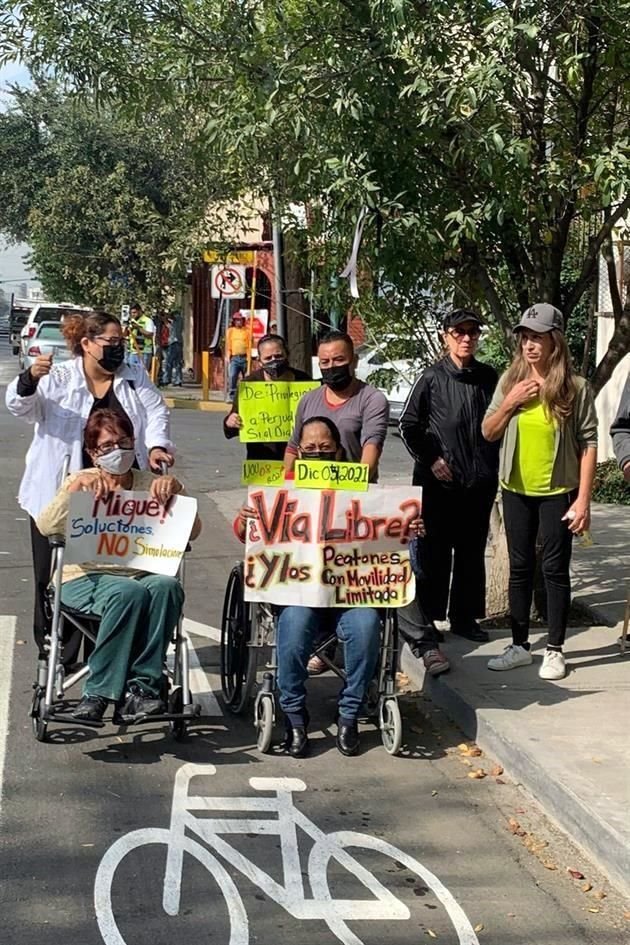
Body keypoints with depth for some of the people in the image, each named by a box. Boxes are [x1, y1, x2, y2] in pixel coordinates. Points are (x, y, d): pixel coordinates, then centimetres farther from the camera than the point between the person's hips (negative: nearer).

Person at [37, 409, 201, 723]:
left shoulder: (151, 485, 14)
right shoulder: (82, 483, 9)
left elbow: (191, 532, 3)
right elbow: (46, 527, -9)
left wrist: (175, 490, -11)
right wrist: (75, 487, -21)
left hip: (140, 575, 2)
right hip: (85, 578, -2)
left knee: (167, 586, -32)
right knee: (129, 592, -35)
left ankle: (140, 686, -28)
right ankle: (98, 692, -27)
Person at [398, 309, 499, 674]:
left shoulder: (489, 377, 7)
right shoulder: (433, 378, -3)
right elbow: (409, 424, 1)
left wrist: (492, 467, 8)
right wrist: (431, 459, -7)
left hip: (480, 481, 4)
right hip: (439, 481, -4)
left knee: (472, 553, 12)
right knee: (434, 555, -4)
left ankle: (465, 617, 25)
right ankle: (425, 632, -1)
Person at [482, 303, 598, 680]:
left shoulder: (575, 387, -9)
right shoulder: (510, 380, 1)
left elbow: (589, 443, -8)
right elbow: (489, 433, 7)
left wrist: (584, 498, -13)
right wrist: (509, 403, -11)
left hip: (558, 491, -4)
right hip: (516, 490, 4)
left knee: (555, 569, 3)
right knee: (520, 568, 11)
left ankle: (555, 650, 13)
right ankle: (520, 646, 21)